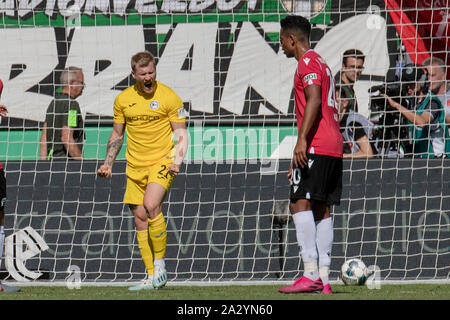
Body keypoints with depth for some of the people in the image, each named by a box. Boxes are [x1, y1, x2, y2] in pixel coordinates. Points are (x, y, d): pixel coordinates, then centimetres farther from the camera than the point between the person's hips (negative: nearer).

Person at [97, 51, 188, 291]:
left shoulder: (169, 97, -5)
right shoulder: (123, 99, 6)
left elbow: (181, 134, -1)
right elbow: (117, 134, 18)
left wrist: (177, 162, -15)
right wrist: (108, 163, 9)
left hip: (162, 161, -5)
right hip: (135, 167, 5)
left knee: (151, 205, -25)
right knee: (140, 218, 2)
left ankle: (160, 265, -13)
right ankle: (152, 278, 7)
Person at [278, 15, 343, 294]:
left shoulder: (308, 62, -5)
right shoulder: (321, 64, 25)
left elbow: (314, 101, -20)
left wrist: (302, 141, -29)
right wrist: (299, 161, 30)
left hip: (316, 147, -10)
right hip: (334, 147, 10)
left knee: (300, 204, -14)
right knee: (322, 209, 7)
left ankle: (311, 274, -23)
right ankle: (324, 279, 4)